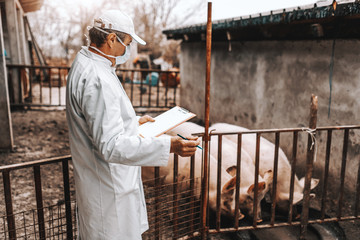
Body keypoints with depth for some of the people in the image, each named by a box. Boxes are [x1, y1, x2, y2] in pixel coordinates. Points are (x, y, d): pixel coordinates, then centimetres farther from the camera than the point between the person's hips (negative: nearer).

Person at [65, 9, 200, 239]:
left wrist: (134, 121, 23)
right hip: (109, 187, -10)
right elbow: (112, 146, -35)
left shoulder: (85, 63, 7)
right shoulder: (97, 81, -29)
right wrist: (168, 146, -40)